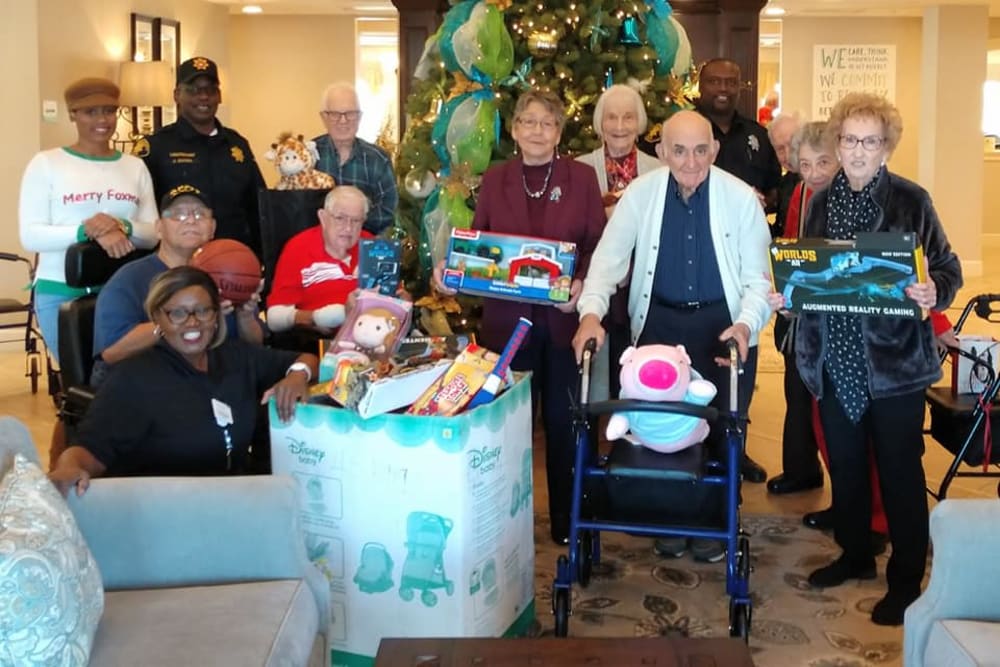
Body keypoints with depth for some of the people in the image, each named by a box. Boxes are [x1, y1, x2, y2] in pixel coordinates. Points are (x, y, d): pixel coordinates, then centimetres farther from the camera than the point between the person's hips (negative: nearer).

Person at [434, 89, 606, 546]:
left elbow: (598, 244, -1)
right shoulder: (494, 179, 6)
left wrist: (582, 283, -18)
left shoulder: (581, 177, 1)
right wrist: (450, 268, -12)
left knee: (564, 421, 7)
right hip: (507, 319, 1)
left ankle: (567, 521, 20)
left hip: (564, 319, -1)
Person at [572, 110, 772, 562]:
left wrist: (746, 324, -24)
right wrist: (591, 312, -22)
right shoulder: (641, 193, -8)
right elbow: (609, 257, -6)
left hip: (722, 325, -1)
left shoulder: (741, 198, -11)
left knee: (722, 428, 9)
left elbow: (757, 278, -7)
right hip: (659, 323, 1)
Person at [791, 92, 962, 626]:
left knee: (900, 471, 3)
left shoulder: (910, 200, -7)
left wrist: (934, 292, -27)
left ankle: (905, 581, 15)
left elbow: (948, 267, -6)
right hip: (835, 358, 5)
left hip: (894, 358, -4)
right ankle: (855, 554, 34)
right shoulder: (822, 202, 6)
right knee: (844, 463, 16)